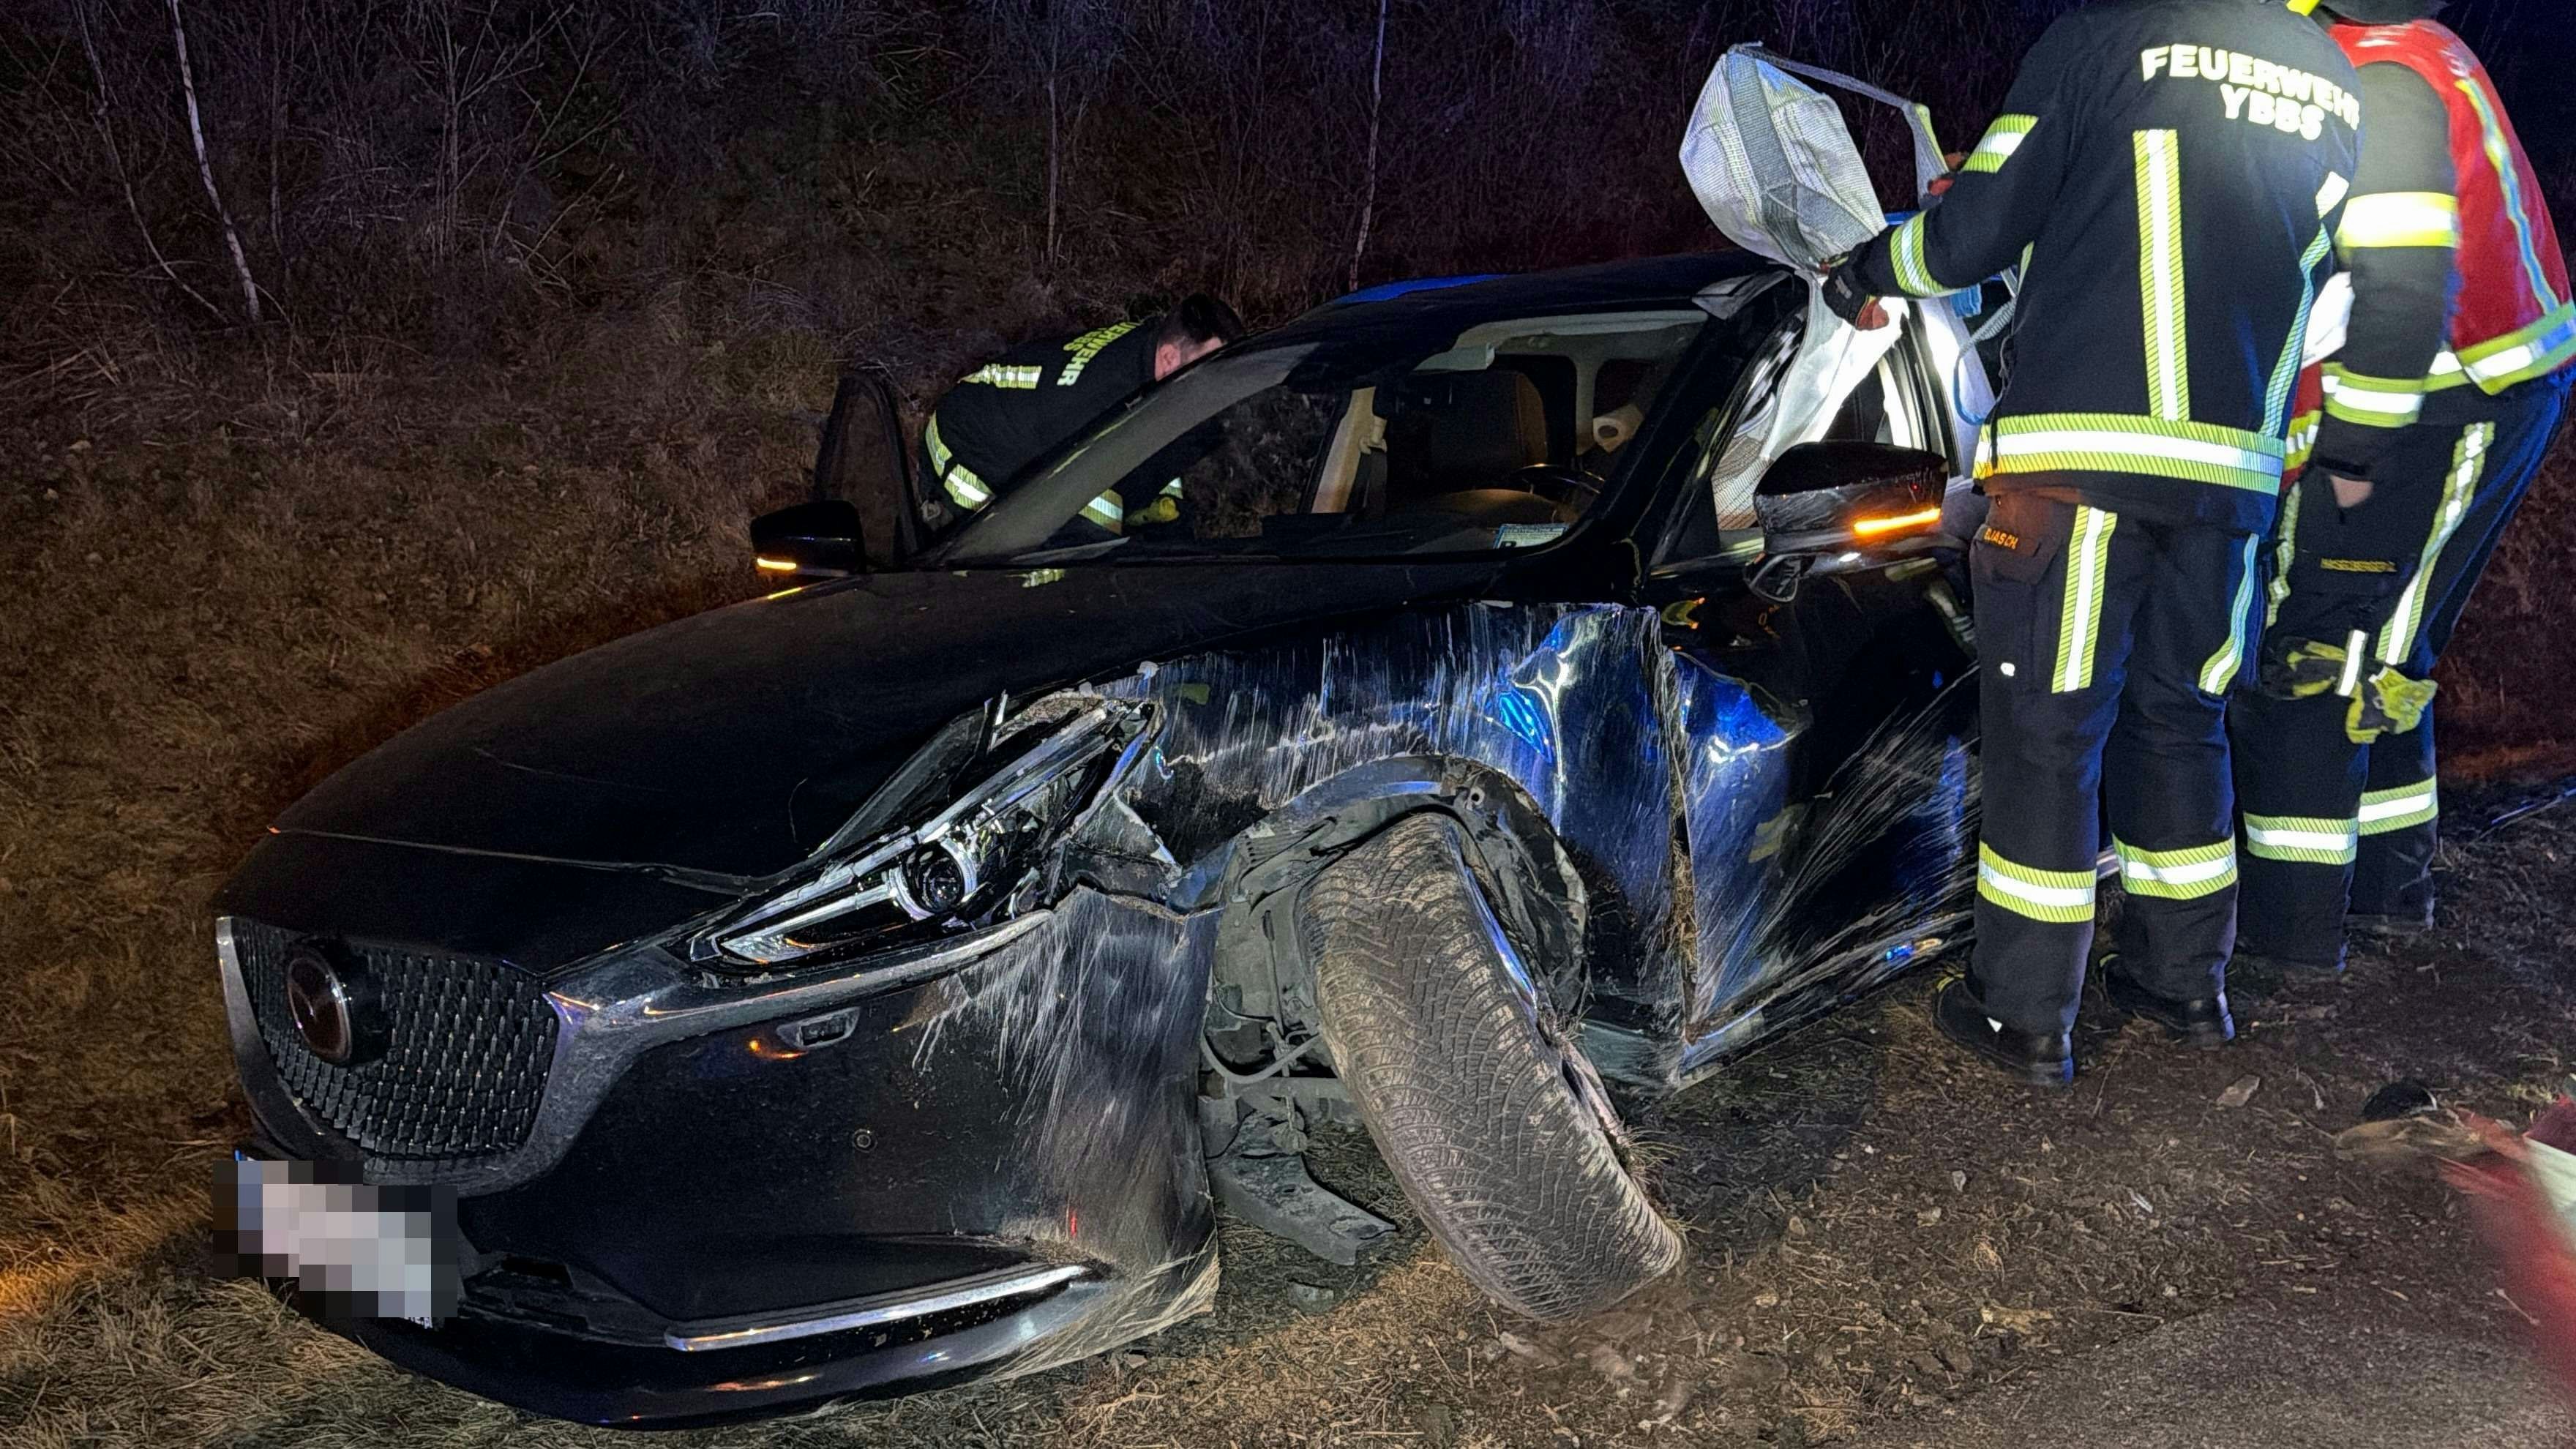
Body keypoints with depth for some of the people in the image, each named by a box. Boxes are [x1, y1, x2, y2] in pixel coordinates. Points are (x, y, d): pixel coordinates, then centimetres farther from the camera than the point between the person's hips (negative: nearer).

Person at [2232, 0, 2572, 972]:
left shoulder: (2372, 81, -20)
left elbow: (2406, 279, -28)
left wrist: (2351, 448, -23)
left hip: (2441, 412, -10)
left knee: (2302, 657, -3)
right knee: (2373, 654, 19)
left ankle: (2289, 920, 4)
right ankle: (2390, 883, 31)